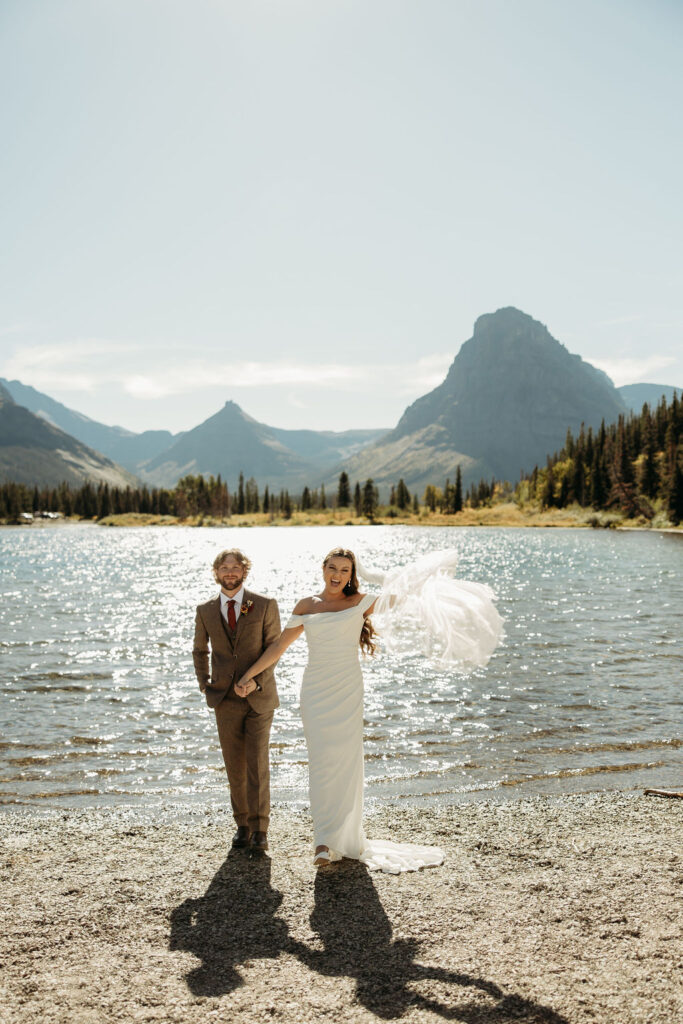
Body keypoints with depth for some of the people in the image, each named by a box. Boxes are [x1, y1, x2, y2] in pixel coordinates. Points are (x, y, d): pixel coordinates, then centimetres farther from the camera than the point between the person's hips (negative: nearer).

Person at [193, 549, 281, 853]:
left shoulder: (265, 605, -4)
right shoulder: (205, 611, 4)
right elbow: (200, 650, 20)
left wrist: (257, 681, -15)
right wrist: (204, 683, 10)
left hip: (259, 697, -2)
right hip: (225, 699, 2)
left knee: (258, 764, -5)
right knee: (235, 767, 8)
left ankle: (260, 829, 5)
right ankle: (243, 824, 22)